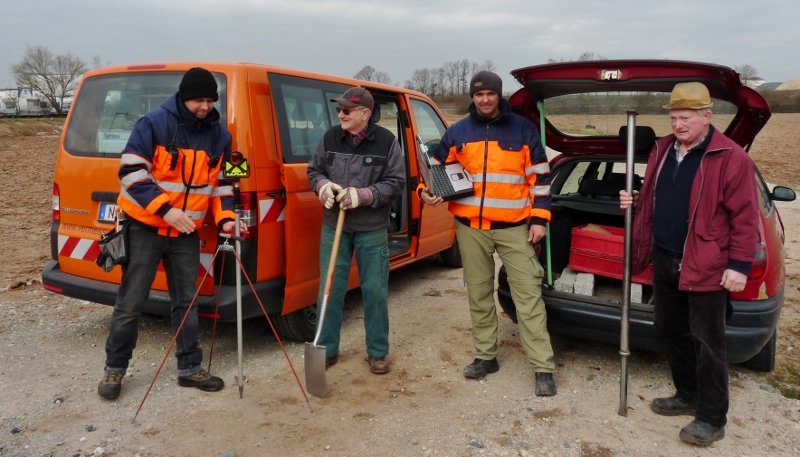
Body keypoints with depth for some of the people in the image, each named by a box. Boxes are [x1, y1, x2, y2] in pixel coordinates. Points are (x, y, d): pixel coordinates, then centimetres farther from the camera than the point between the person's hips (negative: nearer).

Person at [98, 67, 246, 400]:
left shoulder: (219, 135, 4)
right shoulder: (154, 124, -11)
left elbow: (221, 182, 11)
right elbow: (131, 171, -15)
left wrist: (225, 217, -5)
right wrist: (164, 209, -24)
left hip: (186, 233, 4)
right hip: (145, 228, -4)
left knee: (186, 302, 8)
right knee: (130, 304, 3)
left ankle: (190, 368, 20)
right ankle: (114, 369, 19)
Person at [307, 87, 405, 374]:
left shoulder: (386, 142, -8)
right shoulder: (330, 138, 1)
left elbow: (396, 183, -7)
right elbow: (314, 170, 11)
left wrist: (363, 195, -21)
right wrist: (323, 185, -12)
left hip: (372, 231, -2)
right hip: (334, 226, 3)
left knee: (374, 291, 6)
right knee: (330, 289, 7)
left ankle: (378, 352, 22)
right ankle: (327, 349, 22)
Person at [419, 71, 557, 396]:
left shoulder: (522, 129, 1)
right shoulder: (458, 132, 6)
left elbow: (540, 176, 2)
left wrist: (539, 218, -4)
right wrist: (427, 191, -4)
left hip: (514, 227, -2)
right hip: (471, 227, 3)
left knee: (528, 295, -3)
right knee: (479, 294, 11)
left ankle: (543, 368, 2)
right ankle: (486, 356, 27)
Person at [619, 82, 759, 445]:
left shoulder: (731, 158, -12)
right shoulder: (662, 150, 10)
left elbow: (745, 217, -14)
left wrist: (739, 265, -17)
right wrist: (636, 202, 2)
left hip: (705, 266, -7)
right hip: (664, 261, 7)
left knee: (706, 342, 0)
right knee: (670, 331, 16)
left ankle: (712, 419, 13)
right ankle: (687, 395, 34)